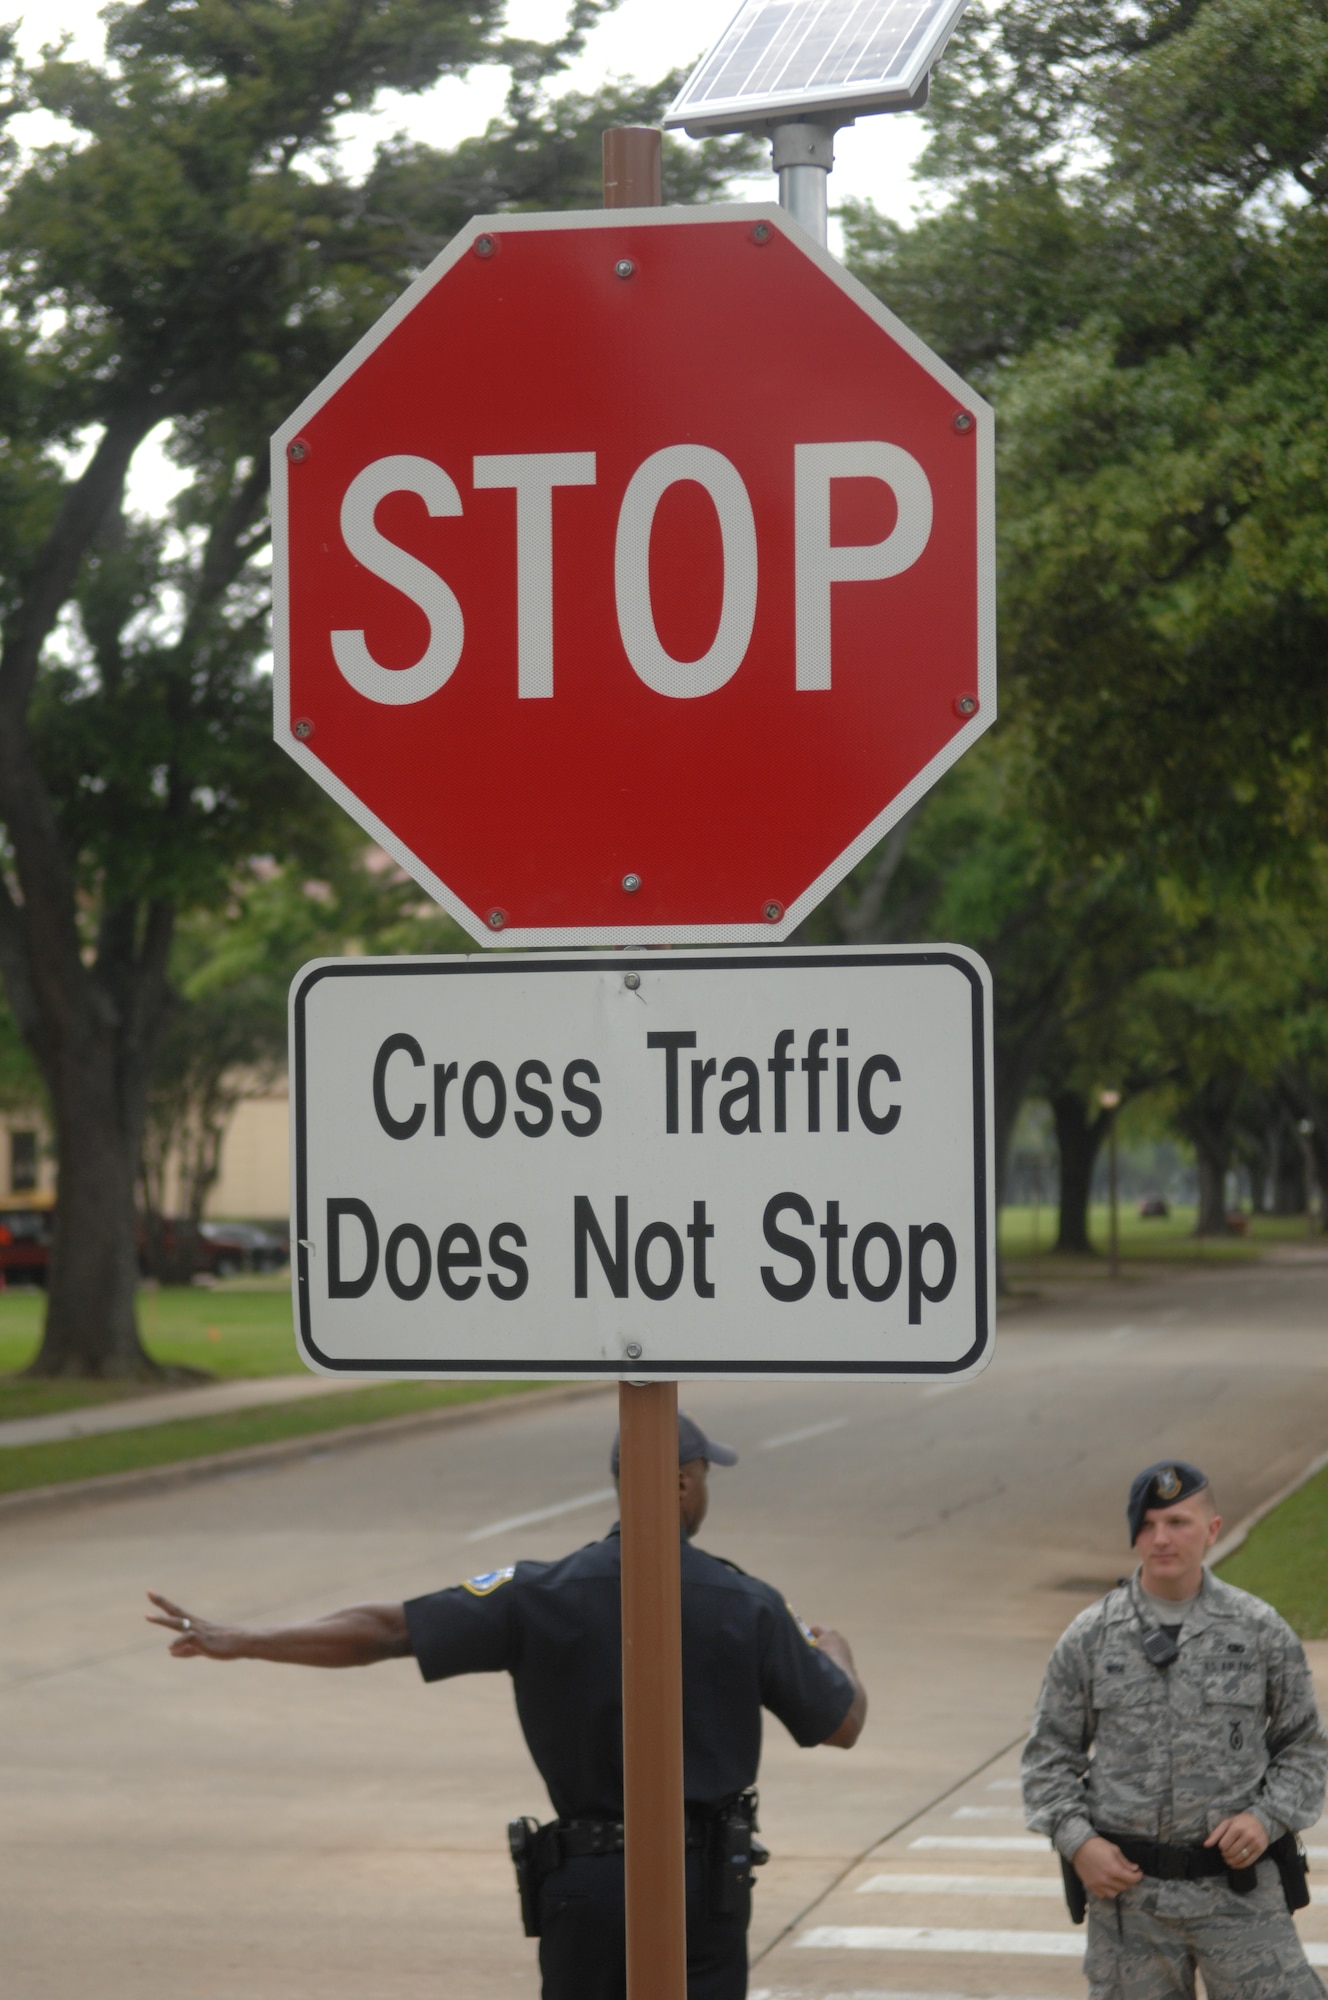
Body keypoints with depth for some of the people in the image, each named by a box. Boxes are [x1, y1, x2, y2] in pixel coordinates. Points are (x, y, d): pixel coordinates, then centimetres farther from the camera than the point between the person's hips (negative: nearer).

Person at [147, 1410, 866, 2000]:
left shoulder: (545, 1596, -6)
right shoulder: (749, 1607, -6)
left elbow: (388, 1629, -9)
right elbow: (842, 1725, 4)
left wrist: (241, 1642, -3)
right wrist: (835, 1652, 28)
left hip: (587, 1879, 1)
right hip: (707, 1879, -1)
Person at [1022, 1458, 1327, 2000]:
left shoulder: (1261, 1631, 2)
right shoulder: (1090, 1638, 4)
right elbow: (1049, 1755, 9)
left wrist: (1267, 1818, -8)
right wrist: (1077, 1842, -7)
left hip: (1236, 1885, -1)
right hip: (1127, 1885, 1)